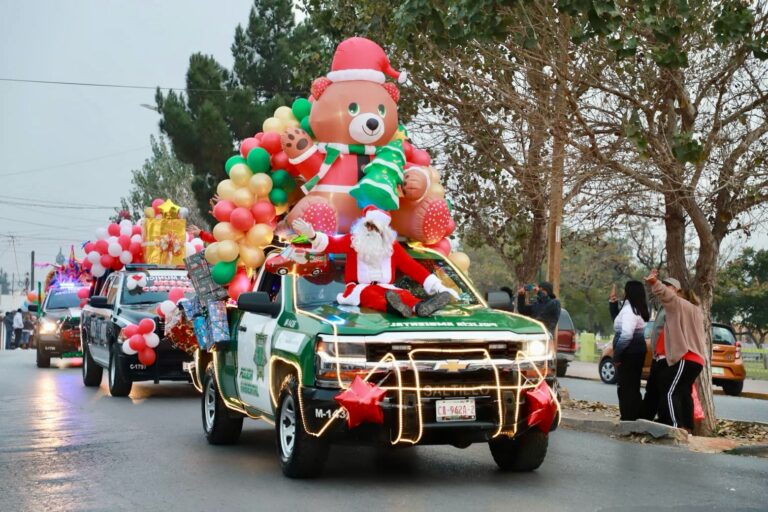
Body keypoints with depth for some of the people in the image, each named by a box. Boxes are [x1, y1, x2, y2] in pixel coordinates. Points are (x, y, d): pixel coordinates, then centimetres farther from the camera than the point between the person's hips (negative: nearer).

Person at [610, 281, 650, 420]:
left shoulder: (629, 309, -17)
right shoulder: (638, 309, 14)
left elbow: (626, 335, -27)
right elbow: (618, 321, 27)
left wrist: (616, 355, -20)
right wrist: (613, 302, 17)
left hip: (629, 352, -10)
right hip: (636, 351, 10)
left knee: (625, 388, -7)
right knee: (633, 387, 15)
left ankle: (628, 420, -8)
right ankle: (635, 419, 19)